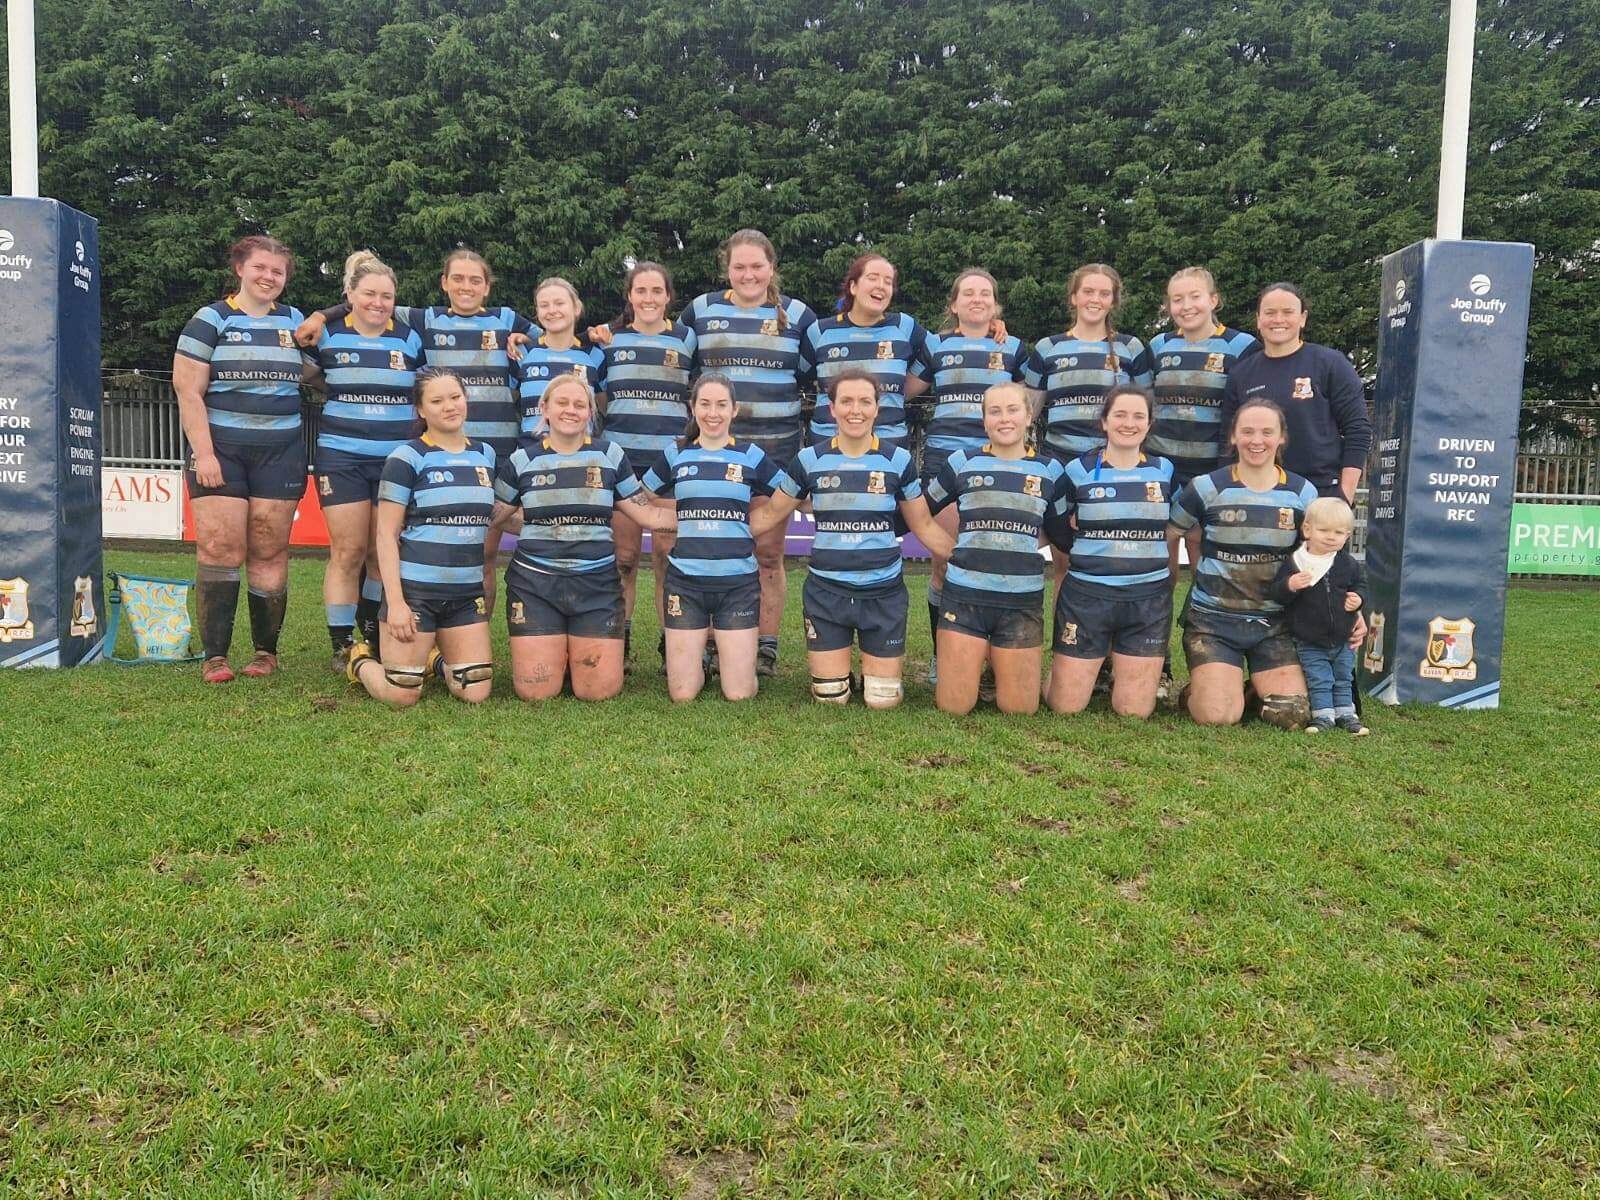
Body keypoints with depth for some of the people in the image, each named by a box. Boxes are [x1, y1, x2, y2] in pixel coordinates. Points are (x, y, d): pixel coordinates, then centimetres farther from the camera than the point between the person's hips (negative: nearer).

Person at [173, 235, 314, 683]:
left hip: (279, 452, 3)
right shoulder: (210, 320, 3)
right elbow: (188, 392, -4)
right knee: (220, 551, -7)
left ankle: (266, 650, 11)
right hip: (220, 449, -2)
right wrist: (203, 454, -12)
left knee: (269, 553, 1)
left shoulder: (295, 322, 14)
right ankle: (214, 655, -1)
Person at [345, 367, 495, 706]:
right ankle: (360, 661, 30)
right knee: (402, 696, -2)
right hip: (415, 589, -5)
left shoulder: (485, 454, 10)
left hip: (468, 592, 5)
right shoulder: (407, 457, -6)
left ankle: (436, 661, 33)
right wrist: (395, 601, -15)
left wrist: (488, 585, 14)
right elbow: (386, 535, -8)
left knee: (476, 694, 2)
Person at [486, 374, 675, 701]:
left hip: (597, 583, 1)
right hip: (534, 583, 0)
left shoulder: (610, 455, 6)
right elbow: (495, 520, 15)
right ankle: (555, 655, 30)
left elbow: (647, 515, 6)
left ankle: (575, 653, 29)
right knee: (535, 692, -4)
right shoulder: (523, 459, 4)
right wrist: (486, 571, 16)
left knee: (600, 691, -4)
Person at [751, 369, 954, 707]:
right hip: (826, 592, 0)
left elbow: (923, 525, 7)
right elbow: (770, 515, 8)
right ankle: (834, 664, 37)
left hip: (883, 592, 0)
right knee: (829, 698, 4)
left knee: (882, 700, 2)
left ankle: (875, 664, 35)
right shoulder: (809, 460, -2)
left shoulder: (899, 460, -2)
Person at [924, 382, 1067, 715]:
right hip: (964, 596, -1)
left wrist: (1025, 546, 7)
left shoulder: (1050, 470, 6)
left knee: (1020, 710, 3)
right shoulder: (962, 463, 3)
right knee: (954, 707, -1)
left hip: (1023, 600, 1)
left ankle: (996, 658, 33)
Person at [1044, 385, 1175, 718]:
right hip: (1086, 596, -2)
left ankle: (1120, 669, 34)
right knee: (1066, 707, 0)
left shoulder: (1165, 471, 6)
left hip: (1149, 599, 2)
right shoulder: (1079, 470, -1)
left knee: (1135, 711, 3)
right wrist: (1087, 556, 2)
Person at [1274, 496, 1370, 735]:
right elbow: (1278, 595, -12)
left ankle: (1345, 713, 28)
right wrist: (1289, 586, -32)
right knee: (1318, 680, 1)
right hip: (1309, 642, -3)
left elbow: (1361, 584, 12)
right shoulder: (1294, 563, -12)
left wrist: (1358, 598, -9)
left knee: (1343, 679, 16)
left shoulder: (1348, 564, -2)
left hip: (1342, 640, 3)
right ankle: (1323, 715, 12)